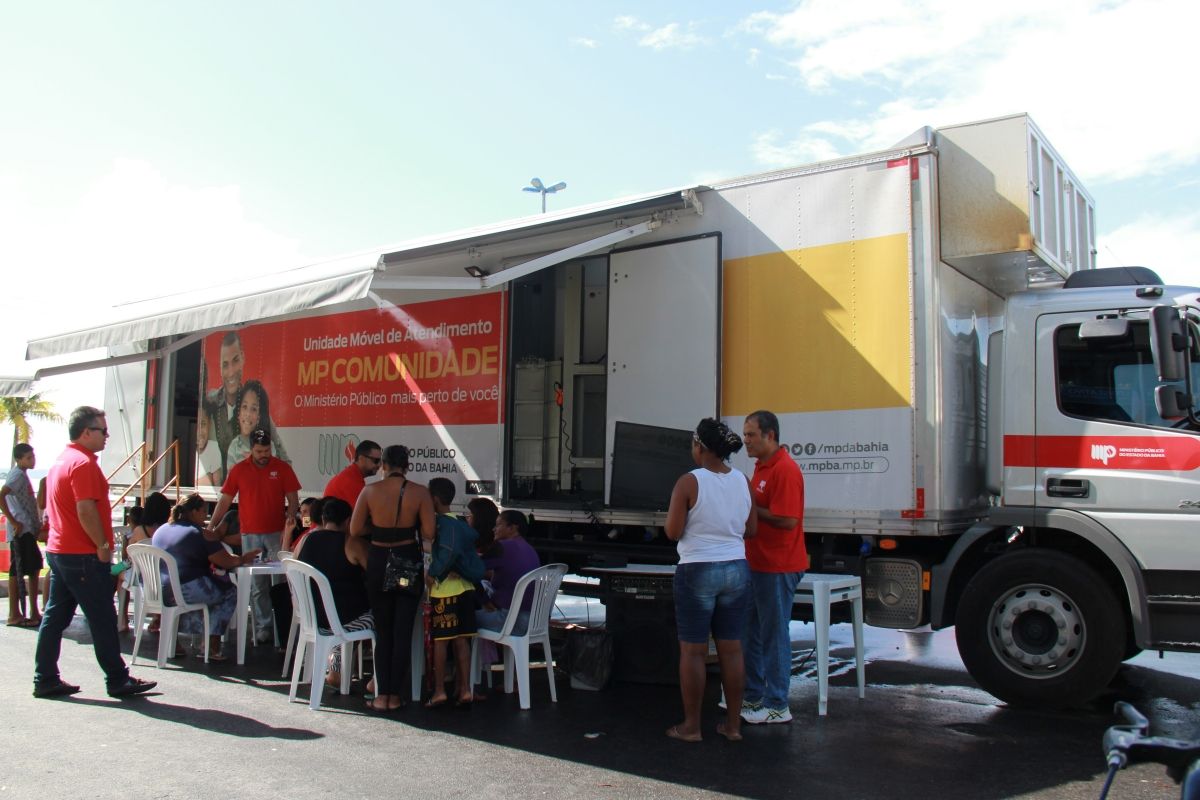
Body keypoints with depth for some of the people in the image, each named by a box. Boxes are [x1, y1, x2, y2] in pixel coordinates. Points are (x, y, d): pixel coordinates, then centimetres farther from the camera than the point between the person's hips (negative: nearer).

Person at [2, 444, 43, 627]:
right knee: (18, 571, -6)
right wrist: (13, 521, -23)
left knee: (34, 569, 11)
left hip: (29, 530, 10)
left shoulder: (22, 474, 18)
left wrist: (37, 524, 16)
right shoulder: (18, 474, -11)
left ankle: (34, 613, 15)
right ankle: (14, 615, -2)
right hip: (21, 531, -10)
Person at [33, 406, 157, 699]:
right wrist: (103, 546, -16)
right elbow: (86, 510, -23)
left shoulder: (62, 461, 16)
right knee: (103, 620, -3)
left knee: (55, 616, 11)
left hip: (59, 551, 10)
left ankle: (45, 680, 16)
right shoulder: (84, 463, -16)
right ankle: (118, 681, 4)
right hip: (83, 556, -10)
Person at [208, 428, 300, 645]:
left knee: (280, 581, -2)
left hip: (277, 533, -1)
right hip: (250, 535, 1)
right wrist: (212, 527, -4)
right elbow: (225, 501, 5)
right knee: (257, 585, 5)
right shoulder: (238, 470, 4)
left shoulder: (282, 468, 1)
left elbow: (293, 500, 1)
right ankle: (263, 626, 12)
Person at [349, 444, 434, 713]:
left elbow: (355, 530, -3)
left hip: (378, 562, 1)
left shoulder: (370, 491, -5)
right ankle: (395, 695, 11)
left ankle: (382, 695, 14)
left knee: (382, 630, 12)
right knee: (403, 631, 7)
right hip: (409, 562, -1)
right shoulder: (419, 492, -7)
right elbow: (428, 533, -11)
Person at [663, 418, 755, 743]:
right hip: (737, 570, 5)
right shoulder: (743, 481, 2)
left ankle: (691, 726, 12)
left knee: (692, 651, 5)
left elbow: (672, 532, -12)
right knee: (731, 648, 12)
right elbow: (750, 530, 8)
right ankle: (733, 724, 20)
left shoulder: (689, 482, -14)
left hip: (697, 572, -5)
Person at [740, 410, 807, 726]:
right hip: (757, 565, 10)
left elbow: (787, 519, -25)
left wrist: (750, 507, -15)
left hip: (778, 567, -10)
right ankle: (752, 696, 28)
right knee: (750, 632, 16)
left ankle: (777, 706, 10)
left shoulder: (784, 469, -18)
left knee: (774, 635, 0)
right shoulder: (761, 467, 14)